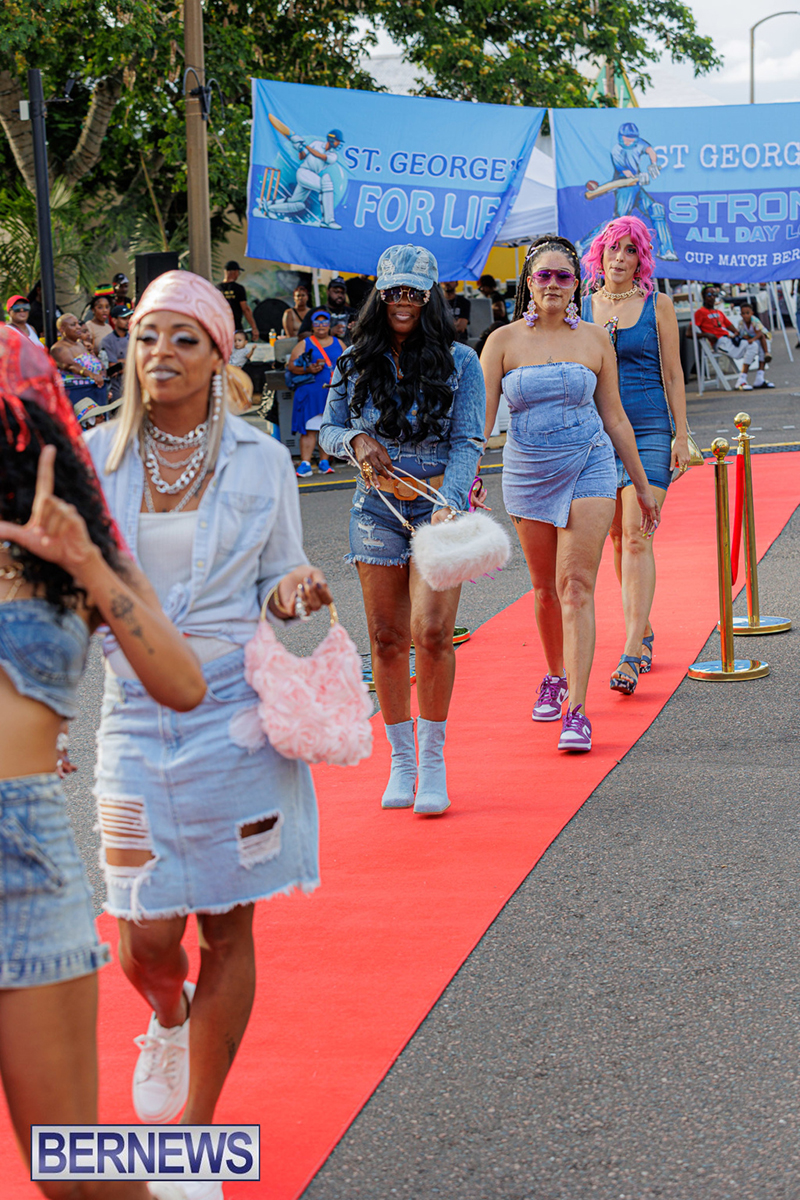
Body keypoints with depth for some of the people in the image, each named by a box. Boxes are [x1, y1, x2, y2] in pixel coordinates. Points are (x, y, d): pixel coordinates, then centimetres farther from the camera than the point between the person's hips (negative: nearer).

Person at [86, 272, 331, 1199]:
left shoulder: (259, 461, 2)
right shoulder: (97, 458, 3)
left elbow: (277, 582, 11)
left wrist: (293, 592, -11)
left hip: (237, 712, 0)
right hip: (137, 713, 1)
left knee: (227, 928, 4)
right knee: (145, 937, -2)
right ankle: (168, 1021, 37)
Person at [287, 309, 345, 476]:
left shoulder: (338, 343, 16)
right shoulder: (304, 344, 8)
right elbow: (291, 365, 1)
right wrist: (308, 369, -15)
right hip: (310, 392, -2)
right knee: (309, 428, -8)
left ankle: (324, 462, 9)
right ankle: (305, 463, -9)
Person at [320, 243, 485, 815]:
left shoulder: (460, 361, -1)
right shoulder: (355, 363, 7)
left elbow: (467, 443, -6)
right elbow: (328, 429, 14)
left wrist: (447, 504, -20)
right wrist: (356, 441, -9)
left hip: (438, 504, -3)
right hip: (377, 507, 3)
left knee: (431, 631, -14)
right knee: (386, 638, 4)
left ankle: (433, 758, 2)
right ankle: (401, 761, 16)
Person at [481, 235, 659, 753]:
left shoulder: (594, 339, 2)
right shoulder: (504, 341, 0)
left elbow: (615, 418, 9)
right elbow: (481, 416, -5)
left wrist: (643, 486, 12)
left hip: (589, 467, -1)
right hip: (528, 473, 1)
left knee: (576, 586, -11)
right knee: (545, 587, 13)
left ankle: (577, 711, -14)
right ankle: (556, 677, 38)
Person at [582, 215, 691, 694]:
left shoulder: (657, 305, 1)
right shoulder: (583, 306, 8)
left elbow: (673, 374, 3)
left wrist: (682, 434, -2)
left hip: (648, 428, -3)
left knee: (636, 537, -12)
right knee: (617, 539, 9)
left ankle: (631, 653, -15)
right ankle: (644, 631, 25)